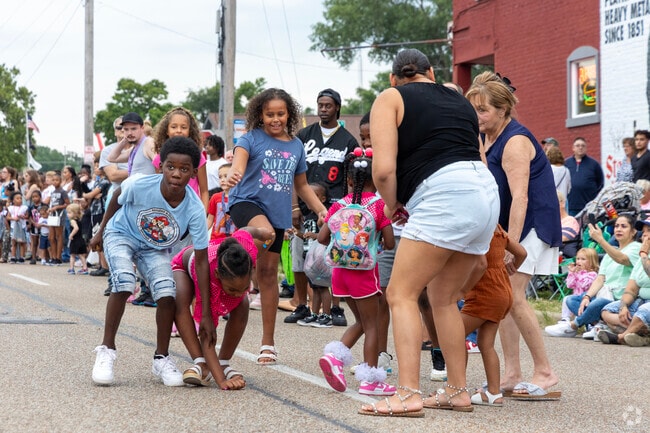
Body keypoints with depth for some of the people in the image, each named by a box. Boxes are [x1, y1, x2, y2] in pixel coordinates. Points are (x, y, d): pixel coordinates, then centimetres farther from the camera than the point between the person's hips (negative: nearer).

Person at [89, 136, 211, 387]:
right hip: (121, 234, -2)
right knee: (124, 282, -27)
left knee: (167, 292, -19)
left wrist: (206, 315, -27)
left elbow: (201, 261, -26)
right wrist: (101, 231, 7)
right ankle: (106, 350, -11)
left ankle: (161, 358, 3)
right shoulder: (139, 186, -33)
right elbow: (117, 199, -7)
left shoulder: (194, 209, -30)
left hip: (155, 248, 2)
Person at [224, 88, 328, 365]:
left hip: (278, 213, 4)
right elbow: (238, 162, -21)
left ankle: (268, 342, 15)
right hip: (247, 202, -4)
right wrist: (233, 175, -45)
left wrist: (321, 210, 9)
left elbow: (302, 186, 21)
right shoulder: (252, 138, -2)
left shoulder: (296, 145, 11)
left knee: (269, 272, 8)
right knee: (265, 232, -41)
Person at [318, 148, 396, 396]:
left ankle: (335, 355, 0)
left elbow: (322, 238, 2)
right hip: (364, 269, -5)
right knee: (371, 324, 6)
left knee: (361, 321, 20)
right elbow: (389, 244, -9)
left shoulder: (339, 205, 4)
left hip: (340, 268, 5)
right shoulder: (379, 205, -7)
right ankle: (370, 380, 7)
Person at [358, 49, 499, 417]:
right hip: (488, 194, 7)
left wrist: (392, 205, 15)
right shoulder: (460, 101, 28)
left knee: (401, 293, -2)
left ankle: (409, 394, -12)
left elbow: (384, 169, -6)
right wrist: (477, 250, 29)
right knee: (444, 298, 19)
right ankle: (458, 391, 22)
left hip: (444, 195, -7)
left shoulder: (390, 99, 9)